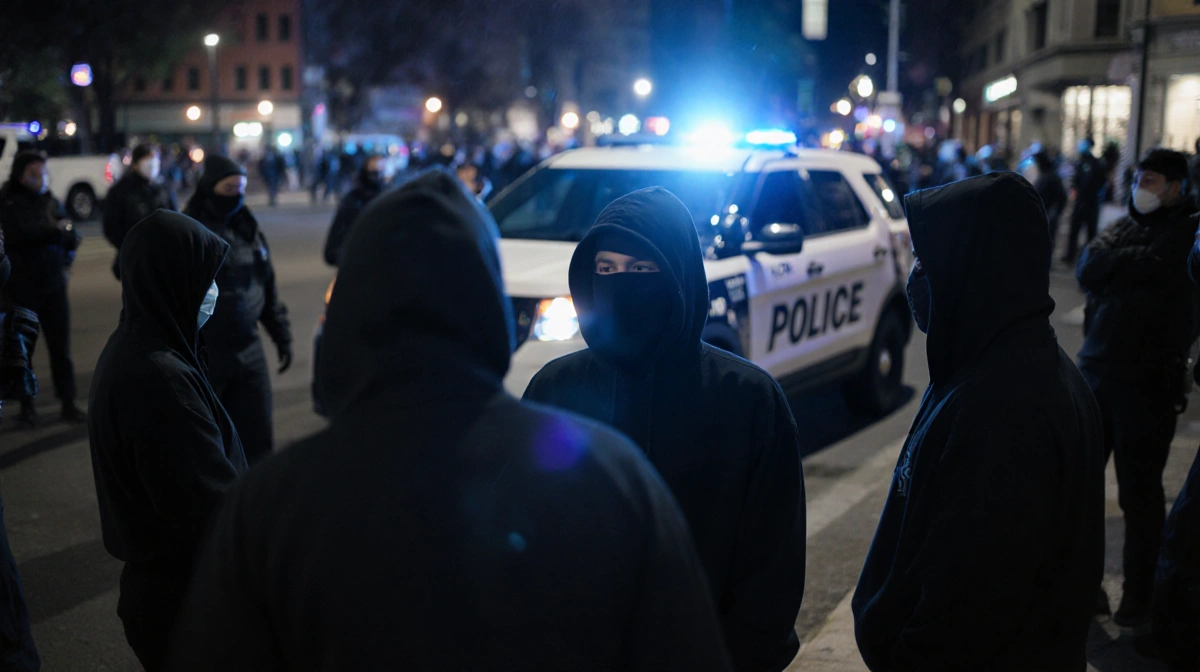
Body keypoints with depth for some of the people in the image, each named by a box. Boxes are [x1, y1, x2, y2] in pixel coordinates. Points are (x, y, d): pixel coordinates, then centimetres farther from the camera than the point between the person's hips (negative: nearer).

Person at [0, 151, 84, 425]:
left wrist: (68, 233, -11)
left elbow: (72, 237, 8)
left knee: (61, 346, 5)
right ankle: (26, 406, 16)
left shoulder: (51, 202, 9)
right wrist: (54, 231, -17)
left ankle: (68, 404, 12)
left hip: (54, 284, 4)